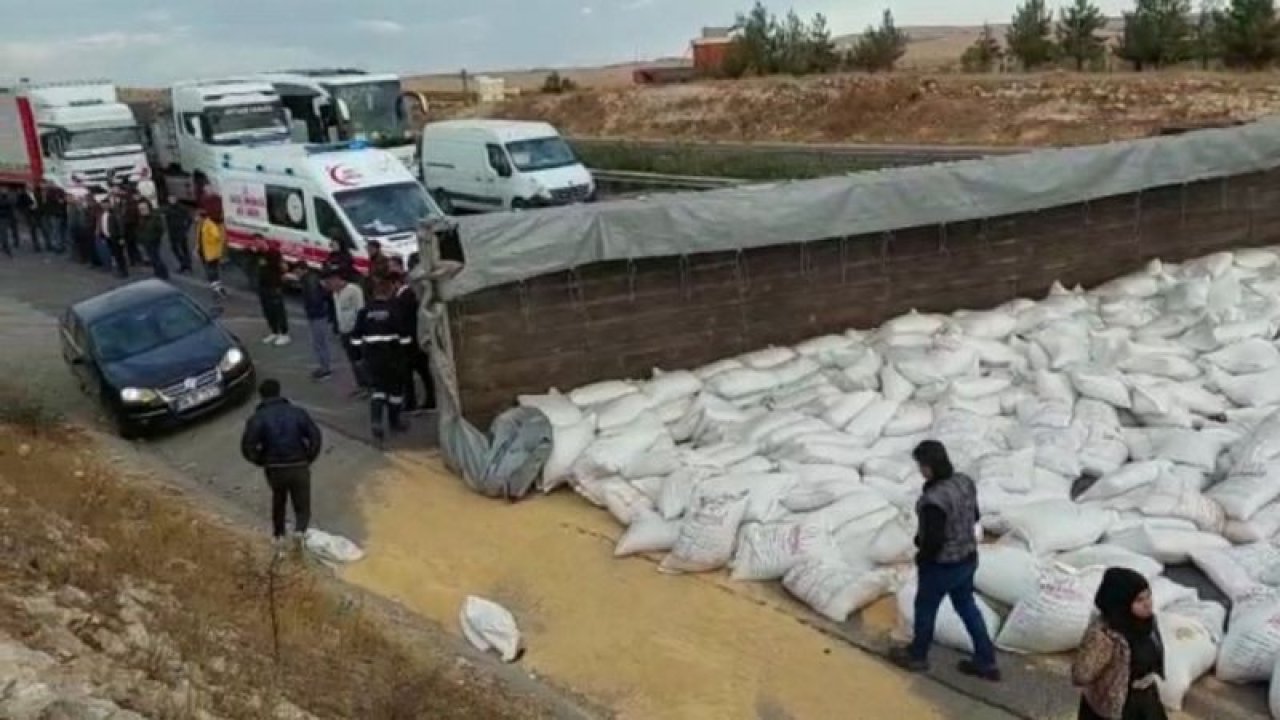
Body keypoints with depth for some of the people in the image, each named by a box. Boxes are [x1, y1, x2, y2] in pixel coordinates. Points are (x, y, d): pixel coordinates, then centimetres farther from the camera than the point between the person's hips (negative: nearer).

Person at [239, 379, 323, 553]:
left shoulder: (257, 418, -4)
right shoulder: (297, 412, 0)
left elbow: (247, 448, -12)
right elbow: (316, 437, -6)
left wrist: (262, 461, 5)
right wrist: (308, 459, 6)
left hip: (274, 470, 0)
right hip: (299, 468, 0)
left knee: (278, 502, 29)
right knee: (302, 507, 11)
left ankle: (279, 536, 31)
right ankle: (299, 531, -18)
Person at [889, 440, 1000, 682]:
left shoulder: (934, 499, -34)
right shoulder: (964, 481, -8)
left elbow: (933, 541, -28)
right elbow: (973, 517, 7)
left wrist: (921, 556, -8)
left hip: (941, 565, -7)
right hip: (967, 558, 7)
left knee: (925, 607, 18)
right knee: (966, 607, 25)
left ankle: (917, 655, 41)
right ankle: (986, 663, 35)